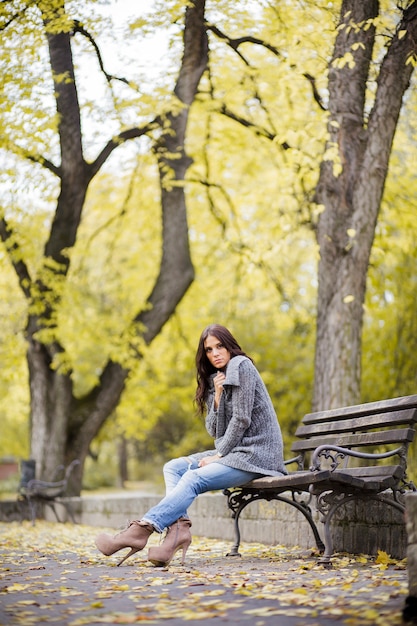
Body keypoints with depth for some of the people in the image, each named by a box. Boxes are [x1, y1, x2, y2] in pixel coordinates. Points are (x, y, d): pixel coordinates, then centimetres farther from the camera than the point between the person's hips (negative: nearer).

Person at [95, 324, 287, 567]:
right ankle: (179, 527, -27)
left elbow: (241, 420, -13)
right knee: (173, 468, -5)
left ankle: (143, 529, -31)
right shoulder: (215, 379, 17)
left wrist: (218, 455, -12)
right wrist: (217, 396, -6)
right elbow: (216, 431, 8)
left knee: (194, 478, -26)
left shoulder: (241, 366, -6)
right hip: (232, 451, 9)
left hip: (255, 453, -9)